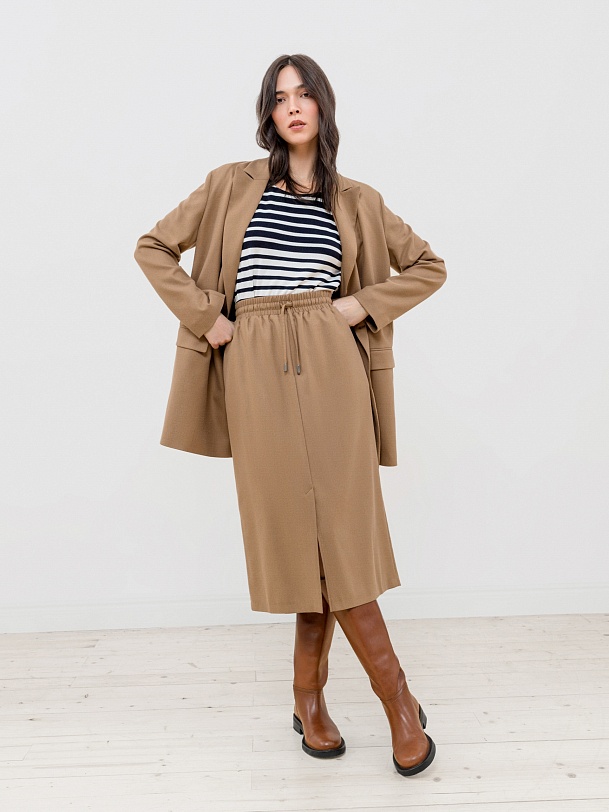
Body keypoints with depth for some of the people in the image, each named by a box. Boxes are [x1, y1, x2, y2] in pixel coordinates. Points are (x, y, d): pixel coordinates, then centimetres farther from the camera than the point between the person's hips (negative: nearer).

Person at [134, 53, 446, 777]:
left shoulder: (356, 200, 14)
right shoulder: (232, 184, 12)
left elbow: (428, 266, 19)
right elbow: (154, 247, 14)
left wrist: (361, 305, 4)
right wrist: (206, 316, 2)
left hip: (331, 367, 1)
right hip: (257, 370, 0)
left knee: (334, 526, -4)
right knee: (298, 528, -3)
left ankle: (309, 695, 16)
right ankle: (397, 698, 10)